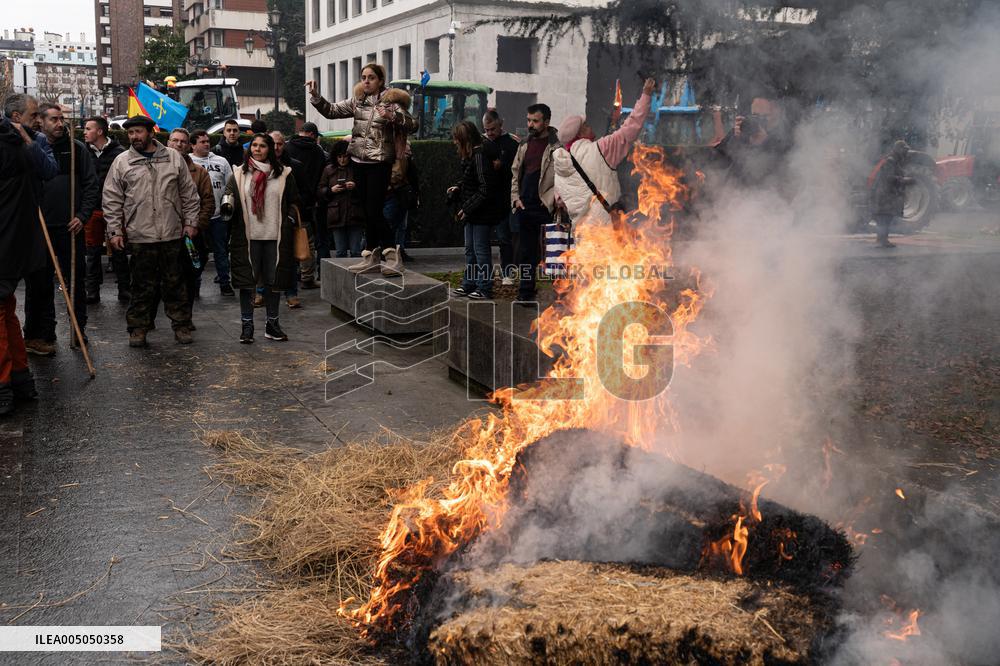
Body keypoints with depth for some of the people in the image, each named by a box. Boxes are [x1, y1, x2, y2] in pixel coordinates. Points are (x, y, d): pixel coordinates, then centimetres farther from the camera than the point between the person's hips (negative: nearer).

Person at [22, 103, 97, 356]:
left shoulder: (77, 148, 4)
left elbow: (91, 185, 5)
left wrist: (82, 216, -4)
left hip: (71, 228, 1)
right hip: (40, 228, -1)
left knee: (76, 280, 9)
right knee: (40, 284, 4)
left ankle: (78, 327, 23)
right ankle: (41, 334, 12)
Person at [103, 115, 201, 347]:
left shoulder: (174, 158, 6)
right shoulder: (122, 162, 4)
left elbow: (189, 193, 9)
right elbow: (112, 200, 5)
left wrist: (191, 222, 4)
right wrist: (115, 230, -1)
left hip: (172, 234, 1)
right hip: (140, 236, -1)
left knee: (174, 284, 9)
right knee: (142, 286, 5)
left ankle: (181, 326, 18)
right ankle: (138, 328, 16)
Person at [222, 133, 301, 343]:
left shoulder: (283, 174, 6)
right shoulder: (239, 174, 7)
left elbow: (293, 202, 11)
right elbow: (230, 194, 5)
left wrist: (289, 221, -1)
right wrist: (228, 205, -16)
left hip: (275, 236, 0)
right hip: (248, 237, 0)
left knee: (273, 280, 8)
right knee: (246, 280, 1)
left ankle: (272, 323, 20)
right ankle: (246, 325, 10)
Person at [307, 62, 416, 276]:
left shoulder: (390, 101, -6)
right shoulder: (357, 101, 11)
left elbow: (412, 124, -14)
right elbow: (331, 110, 13)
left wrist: (392, 116, -29)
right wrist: (315, 95, 1)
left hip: (379, 162, -6)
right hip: (360, 161, 6)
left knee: (374, 210, -11)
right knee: (367, 210, 9)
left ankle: (392, 255, -3)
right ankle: (372, 256, 15)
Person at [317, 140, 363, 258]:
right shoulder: (329, 170, 11)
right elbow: (319, 192, 12)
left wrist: (356, 186, -13)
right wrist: (331, 190, -6)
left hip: (354, 216, -2)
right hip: (337, 216, 2)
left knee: (356, 252, -1)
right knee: (340, 252, 5)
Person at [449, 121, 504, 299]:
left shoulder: (480, 156, -19)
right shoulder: (470, 155, 11)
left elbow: (485, 188, -22)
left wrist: (467, 208, -18)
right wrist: (458, 188, 4)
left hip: (483, 212, -10)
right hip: (472, 212, 10)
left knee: (481, 249, -3)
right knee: (470, 249, 16)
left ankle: (484, 289, 6)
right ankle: (468, 286, 25)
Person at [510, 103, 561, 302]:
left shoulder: (557, 146, -7)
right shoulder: (525, 144, 14)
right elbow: (515, 172, 21)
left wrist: (551, 199, -17)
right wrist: (516, 197, 9)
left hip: (545, 209, -6)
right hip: (524, 207, 6)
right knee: (525, 251, 12)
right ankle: (526, 291, 21)